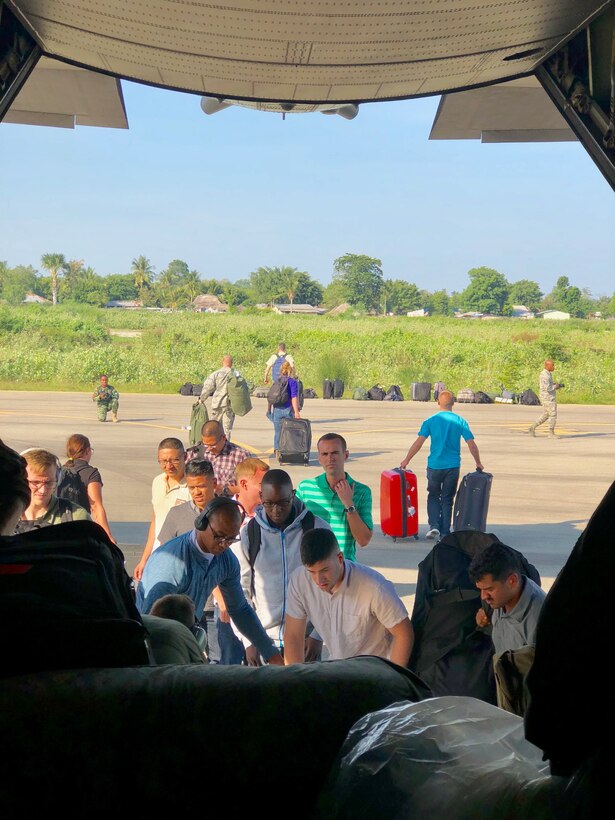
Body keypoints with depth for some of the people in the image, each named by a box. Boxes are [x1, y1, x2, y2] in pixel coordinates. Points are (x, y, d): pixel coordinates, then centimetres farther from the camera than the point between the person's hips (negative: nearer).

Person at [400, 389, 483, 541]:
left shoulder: (430, 421, -3)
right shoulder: (460, 422, -1)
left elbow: (419, 442, -8)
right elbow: (471, 445, -2)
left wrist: (407, 460, 0)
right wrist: (478, 463, 11)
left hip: (434, 466, -1)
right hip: (453, 466, 1)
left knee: (433, 496, 16)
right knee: (447, 499, 11)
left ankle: (434, 526, -2)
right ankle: (444, 533, 11)